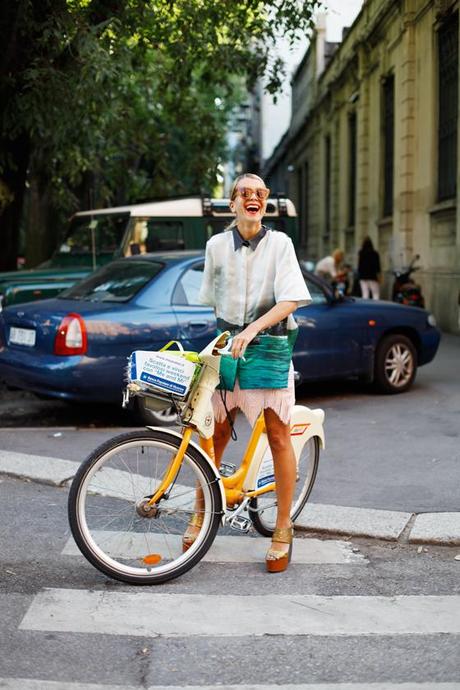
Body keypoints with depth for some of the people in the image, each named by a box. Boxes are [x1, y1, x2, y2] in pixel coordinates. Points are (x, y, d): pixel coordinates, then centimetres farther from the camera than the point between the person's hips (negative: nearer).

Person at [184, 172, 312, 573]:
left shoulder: (280, 243, -4)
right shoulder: (217, 245, 4)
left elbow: (289, 300, -12)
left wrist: (252, 329, -24)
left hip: (270, 348, -2)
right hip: (227, 345, 3)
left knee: (278, 437, 0)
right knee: (217, 434, 7)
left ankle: (283, 529, 9)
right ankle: (202, 514, 23)